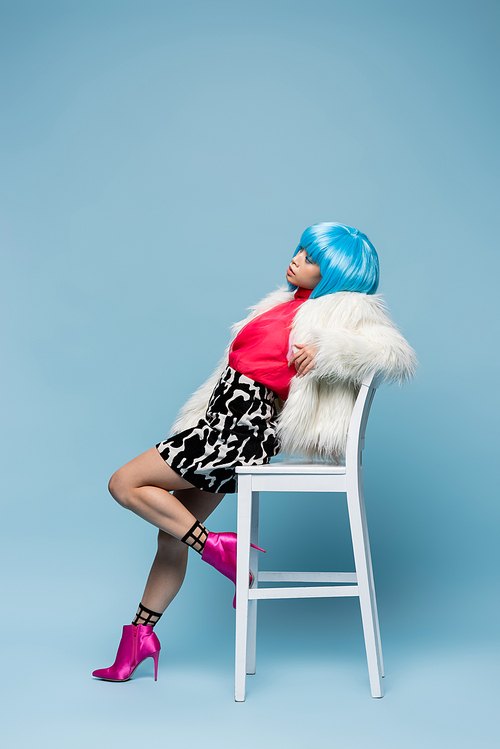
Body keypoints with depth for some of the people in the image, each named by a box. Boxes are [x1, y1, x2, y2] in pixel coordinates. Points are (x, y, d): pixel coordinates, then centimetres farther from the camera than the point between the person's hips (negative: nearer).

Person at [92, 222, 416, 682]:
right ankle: (140, 634, 26)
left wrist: (325, 349, -26)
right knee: (172, 532, 13)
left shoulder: (346, 310, -6)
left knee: (126, 484, -7)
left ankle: (219, 549, 0)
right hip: (224, 420, 8)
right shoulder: (293, 302, 17)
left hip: (241, 430, -8)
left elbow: (399, 355, -18)